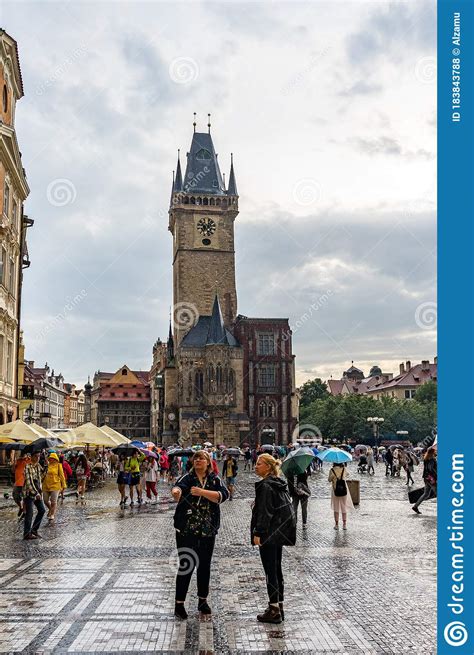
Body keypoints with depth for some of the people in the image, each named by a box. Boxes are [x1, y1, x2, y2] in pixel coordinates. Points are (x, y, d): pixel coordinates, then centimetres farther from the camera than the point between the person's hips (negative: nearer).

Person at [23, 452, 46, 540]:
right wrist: (36, 493, -21)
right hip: (29, 493, -8)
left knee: (42, 510, 8)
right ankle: (27, 534, 7)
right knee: (29, 514, -3)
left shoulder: (38, 465, 7)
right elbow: (29, 482, -20)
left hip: (37, 492, 8)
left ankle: (34, 530, 21)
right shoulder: (28, 467, -16)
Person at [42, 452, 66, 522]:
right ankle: (51, 510, 37)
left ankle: (52, 515, 12)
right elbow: (44, 475, 15)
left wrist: (63, 486, 1)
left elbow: (62, 476, 1)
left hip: (55, 486, -4)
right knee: (45, 501, 9)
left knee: (53, 501, -1)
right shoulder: (47, 465, 7)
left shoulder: (58, 465, -1)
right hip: (46, 486, 4)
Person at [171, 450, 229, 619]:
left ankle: (202, 600, 30)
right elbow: (179, 486, -26)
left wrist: (202, 492, -29)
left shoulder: (215, 480, 2)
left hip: (208, 530, 2)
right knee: (186, 566, -2)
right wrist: (176, 491, -50)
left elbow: (223, 495, -17)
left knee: (204, 566, 13)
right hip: (186, 530, -2)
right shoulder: (188, 478, -3)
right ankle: (179, 603, 11)